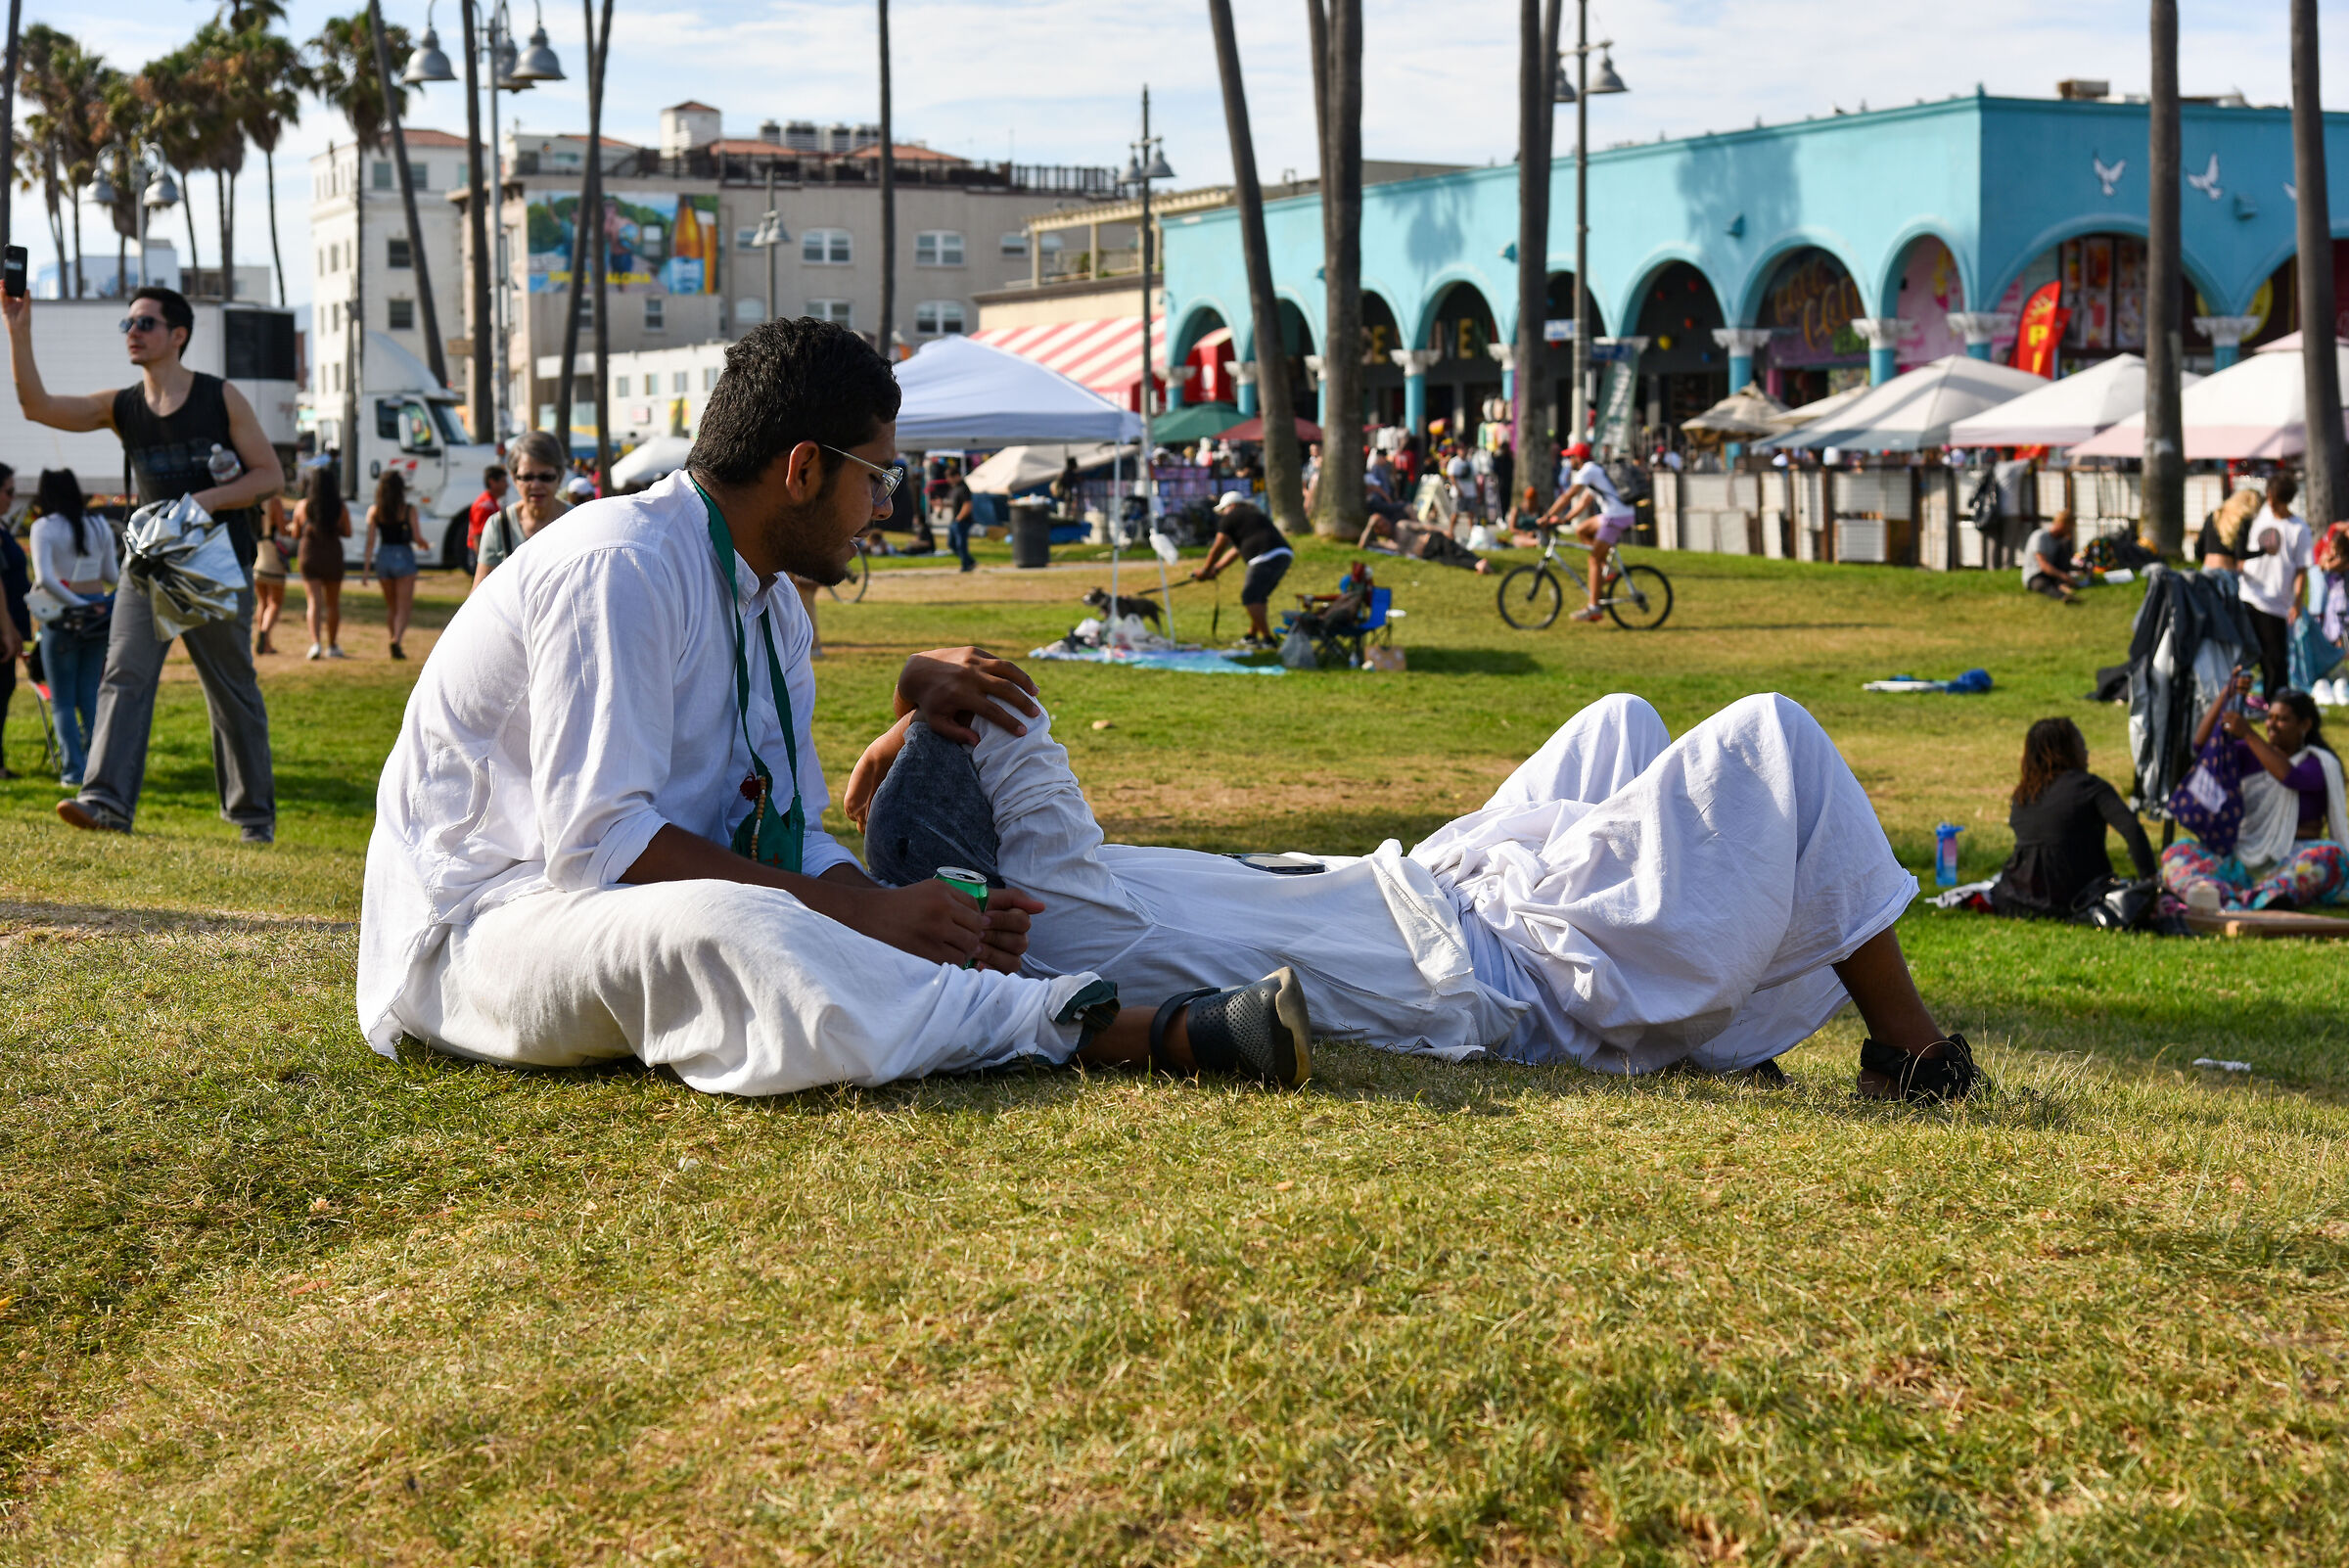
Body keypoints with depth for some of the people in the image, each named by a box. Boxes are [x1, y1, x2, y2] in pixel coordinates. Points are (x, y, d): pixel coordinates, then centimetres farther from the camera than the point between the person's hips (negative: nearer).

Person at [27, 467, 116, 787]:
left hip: (61, 617, -5)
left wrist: (77, 603, -15)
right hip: (98, 615, 5)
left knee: (63, 700, 4)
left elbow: (43, 579, -21)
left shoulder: (45, 527, -9)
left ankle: (74, 770, 1)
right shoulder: (99, 526, 5)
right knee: (90, 695, 13)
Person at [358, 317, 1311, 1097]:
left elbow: (798, 844, 12)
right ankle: (1109, 1033, -38)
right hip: (476, 921, -9)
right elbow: (598, 842, -25)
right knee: (715, 926, -37)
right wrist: (858, 912, -24)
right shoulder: (622, 568, -18)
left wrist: (905, 915, -10)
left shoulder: (775, 607, 12)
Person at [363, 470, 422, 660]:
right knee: (404, 607, -3)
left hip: (383, 557, 3)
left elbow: (370, 542, -1)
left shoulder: (374, 511, 0)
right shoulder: (408, 509, -8)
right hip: (404, 556, -3)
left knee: (391, 607, 19)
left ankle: (395, 641, 24)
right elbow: (416, 537, -7)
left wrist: (366, 568, 2)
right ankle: (397, 639, -25)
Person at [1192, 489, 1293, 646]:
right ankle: (1252, 635, 23)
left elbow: (1218, 549, 9)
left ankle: (1267, 638, -14)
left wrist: (1204, 571, 20)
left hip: (1267, 557, -9)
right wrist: (1216, 569, 34)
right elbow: (1236, 551, 35)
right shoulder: (1255, 514, 34)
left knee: (1250, 598, -7)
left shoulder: (1230, 518, 7)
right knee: (1258, 596, 20)